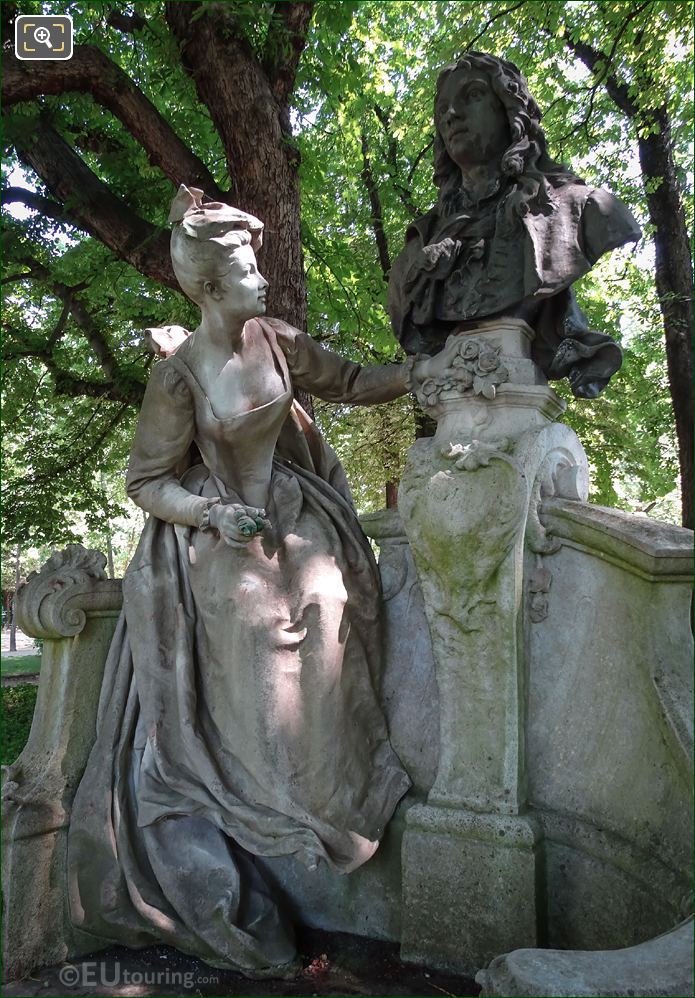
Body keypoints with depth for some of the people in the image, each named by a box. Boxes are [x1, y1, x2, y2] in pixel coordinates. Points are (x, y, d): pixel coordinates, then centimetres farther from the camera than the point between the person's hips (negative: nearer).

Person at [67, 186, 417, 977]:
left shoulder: (275, 341, -2)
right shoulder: (179, 374, -16)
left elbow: (352, 383, 8)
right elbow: (146, 482, -10)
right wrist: (213, 514, -25)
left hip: (289, 520, 5)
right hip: (215, 543, -5)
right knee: (236, 697, -1)